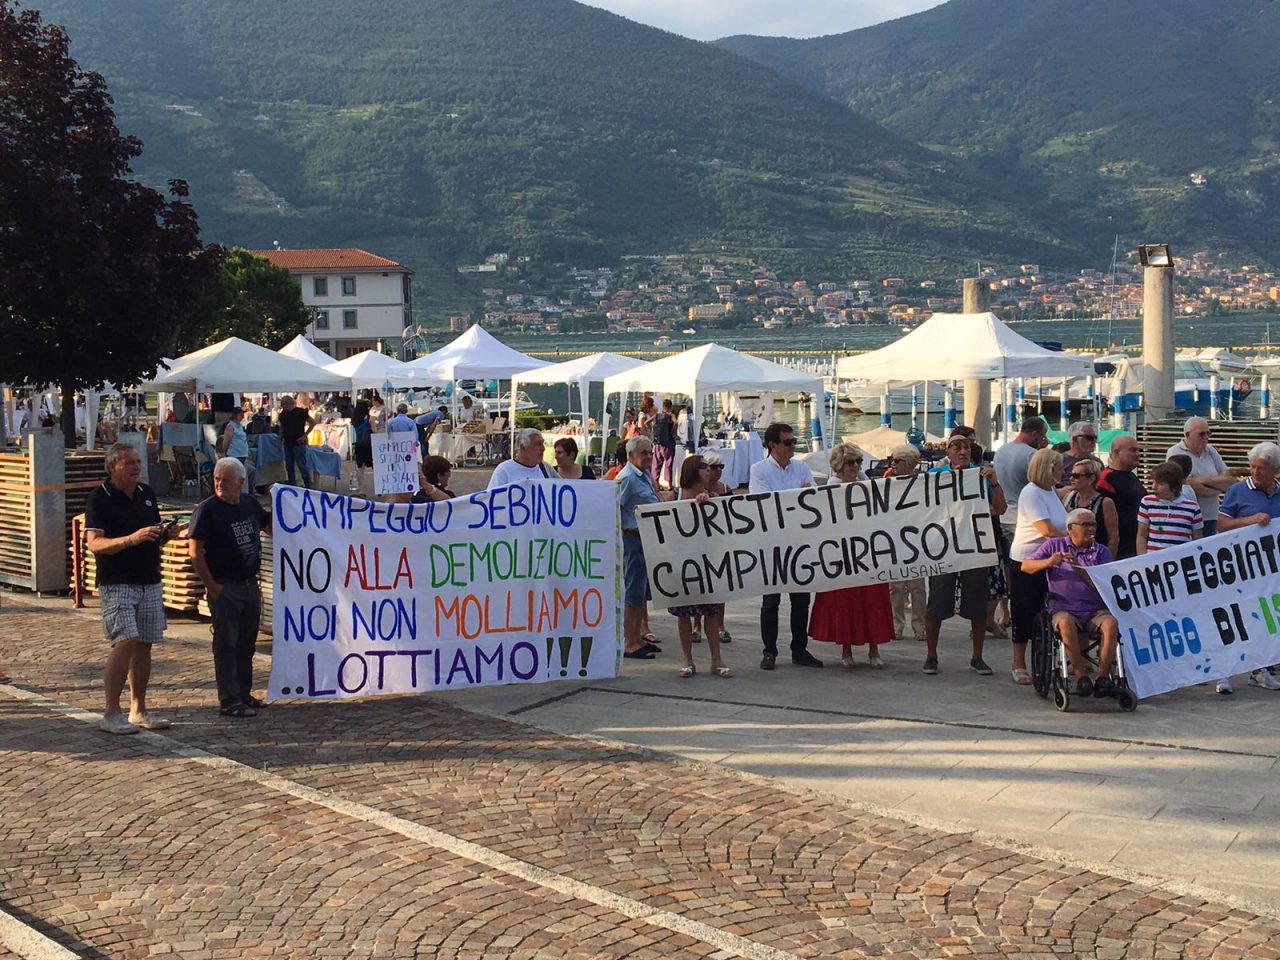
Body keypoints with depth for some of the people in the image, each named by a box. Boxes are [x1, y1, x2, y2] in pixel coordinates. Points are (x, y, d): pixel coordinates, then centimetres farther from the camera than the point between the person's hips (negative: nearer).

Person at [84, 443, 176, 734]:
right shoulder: (100, 497, -8)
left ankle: (138, 711, 17)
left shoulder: (147, 493, 12)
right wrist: (131, 539, -29)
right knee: (126, 642, -16)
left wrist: (164, 534, -2)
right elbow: (94, 543, -17)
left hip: (150, 581, 7)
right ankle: (111, 714, -9)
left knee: (144, 645, 8)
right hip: (117, 583, -6)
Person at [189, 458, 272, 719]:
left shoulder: (250, 504, 7)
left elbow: (270, 527, 24)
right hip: (225, 587, -6)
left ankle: (244, 694, 25)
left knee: (246, 642, 14)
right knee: (226, 644, -3)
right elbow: (195, 552, -12)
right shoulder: (207, 509, -11)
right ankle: (229, 701, 0)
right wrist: (211, 586, -16)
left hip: (250, 584, 7)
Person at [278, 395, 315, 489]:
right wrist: (280, 442, 12)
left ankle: (308, 486, -1)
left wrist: (304, 435, -11)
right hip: (287, 444, 6)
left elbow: (313, 423, -9)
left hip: (298, 443, -6)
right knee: (289, 467, 8)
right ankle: (292, 487, 16)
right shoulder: (283, 414, 10)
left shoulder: (300, 412, -8)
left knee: (302, 465, -7)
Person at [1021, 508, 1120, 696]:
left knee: (1111, 623, -31)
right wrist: (1049, 562, -12)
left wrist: (1078, 566, -13)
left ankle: (1103, 675, -27)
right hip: (1064, 609, -1)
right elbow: (1025, 567, 7)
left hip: (1095, 610, 1)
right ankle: (1081, 674, -28)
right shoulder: (1055, 545, 12)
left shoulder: (1101, 551, 11)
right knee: (1066, 623, -36)